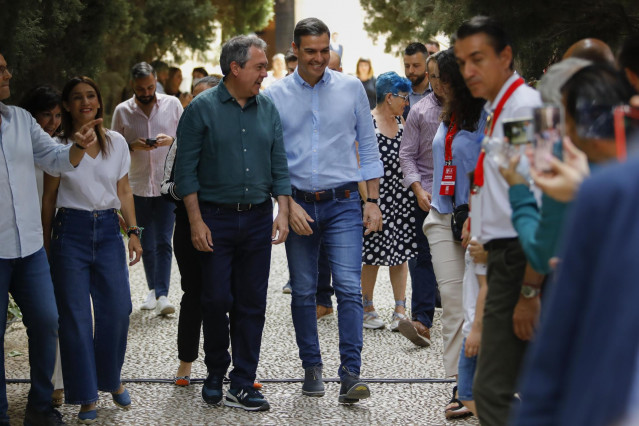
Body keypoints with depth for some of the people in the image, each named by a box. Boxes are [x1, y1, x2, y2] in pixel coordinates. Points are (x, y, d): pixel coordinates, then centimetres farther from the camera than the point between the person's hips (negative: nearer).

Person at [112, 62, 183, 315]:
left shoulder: (172, 104, 2)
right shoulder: (122, 111, 3)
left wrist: (172, 140, -14)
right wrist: (133, 146, -14)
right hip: (138, 186, 2)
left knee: (163, 241, -9)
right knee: (146, 244, 9)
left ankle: (162, 294, -10)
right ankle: (153, 290, 24)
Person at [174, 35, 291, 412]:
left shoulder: (268, 109, 8)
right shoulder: (203, 108, -4)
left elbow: (279, 165, 11)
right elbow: (186, 169, -5)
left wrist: (283, 211, 1)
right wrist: (196, 220, -11)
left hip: (258, 218, 4)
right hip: (216, 218, -3)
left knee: (252, 304, 4)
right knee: (217, 300, -1)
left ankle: (242, 385, 11)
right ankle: (215, 374, 21)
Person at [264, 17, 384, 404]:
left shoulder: (351, 89, 3)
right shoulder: (275, 96, 2)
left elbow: (368, 147, 7)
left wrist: (373, 202, 2)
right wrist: (289, 205, -7)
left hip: (343, 203, -1)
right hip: (298, 204, 1)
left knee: (349, 288, -10)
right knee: (303, 292, 7)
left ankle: (351, 374, -8)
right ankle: (312, 368, 20)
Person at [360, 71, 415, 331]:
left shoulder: (401, 122, 13)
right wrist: (366, 198, -15)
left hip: (400, 195, 6)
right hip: (376, 194, -6)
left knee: (400, 252, 4)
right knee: (373, 254, 1)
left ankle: (400, 309, 7)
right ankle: (367, 309, 14)